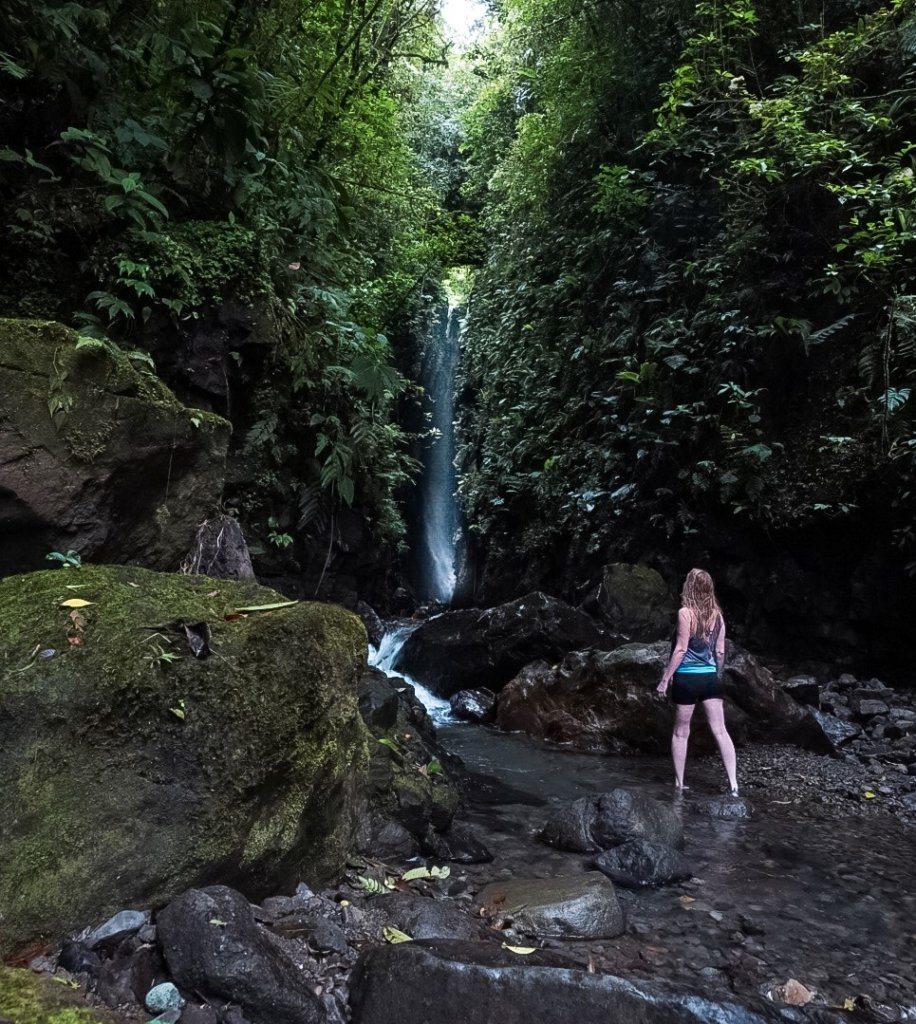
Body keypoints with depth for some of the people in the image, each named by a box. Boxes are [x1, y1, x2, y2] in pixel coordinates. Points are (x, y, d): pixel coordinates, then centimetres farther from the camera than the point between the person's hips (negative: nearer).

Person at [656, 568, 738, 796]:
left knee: (681, 732, 8)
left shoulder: (685, 612, -11)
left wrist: (665, 678, -7)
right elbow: (720, 651, 8)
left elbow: (681, 649, -13)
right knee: (720, 731, 5)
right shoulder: (717, 614, 4)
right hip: (710, 678, 4)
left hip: (687, 678, -4)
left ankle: (679, 784, 15)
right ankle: (733, 784, 1)